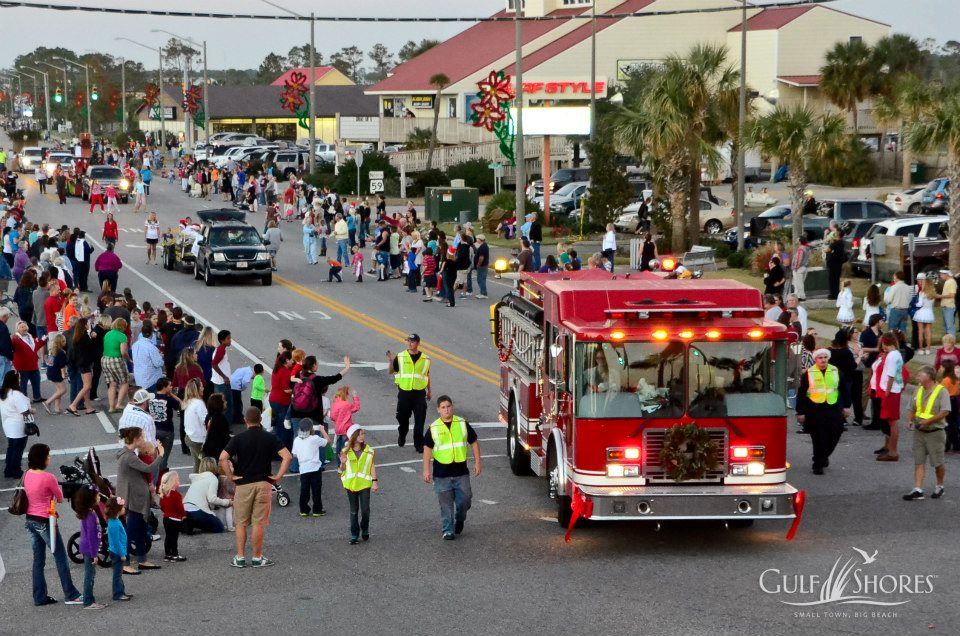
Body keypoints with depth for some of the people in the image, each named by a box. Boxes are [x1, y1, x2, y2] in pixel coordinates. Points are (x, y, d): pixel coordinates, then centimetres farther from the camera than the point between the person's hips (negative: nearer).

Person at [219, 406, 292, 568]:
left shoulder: (238, 438, -4)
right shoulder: (270, 438, -1)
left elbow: (223, 458, -14)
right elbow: (287, 456, -9)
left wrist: (231, 476, -5)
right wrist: (278, 476, -4)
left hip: (243, 484, -1)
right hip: (264, 483, 1)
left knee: (241, 523, 10)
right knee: (259, 523, 5)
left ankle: (240, 558, 11)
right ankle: (257, 558, 9)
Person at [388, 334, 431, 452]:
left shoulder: (425, 359, 3)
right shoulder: (400, 357, 0)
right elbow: (390, 371, 5)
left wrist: (429, 390, 21)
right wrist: (391, 362, -14)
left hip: (419, 393, 0)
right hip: (404, 392, 0)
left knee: (420, 421, -4)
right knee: (402, 418, 11)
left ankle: (419, 444, 4)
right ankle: (401, 437, 38)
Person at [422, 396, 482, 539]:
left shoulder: (462, 423, 2)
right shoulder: (434, 428, -2)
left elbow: (474, 442, 10)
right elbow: (427, 448, 0)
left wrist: (477, 462, 6)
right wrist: (427, 470, -4)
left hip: (461, 472, 1)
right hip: (442, 472, -1)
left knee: (464, 499, 4)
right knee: (446, 504, 2)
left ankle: (459, 520, 33)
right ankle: (448, 530, 11)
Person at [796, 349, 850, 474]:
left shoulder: (835, 371, 8)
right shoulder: (808, 374, 0)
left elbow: (844, 390, 15)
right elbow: (801, 394, 2)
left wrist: (846, 406, 11)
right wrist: (800, 412, -1)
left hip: (833, 409, 3)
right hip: (815, 411, -3)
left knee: (834, 436, 4)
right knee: (818, 439, -4)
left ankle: (824, 455, 32)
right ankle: (818, 465, 4)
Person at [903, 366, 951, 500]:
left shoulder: (941, 391, -11)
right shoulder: (919, 390, 11)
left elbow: (945, 412, -20)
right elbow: (912, 409, 18)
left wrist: (928, 421, -25)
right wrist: (910, 420, -3)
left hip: (935, 433, -6)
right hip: (919, 432, 6)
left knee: (938, 463, 3)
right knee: (919, 462, 0)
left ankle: (940, 487, 23)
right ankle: (917, 490, -2)